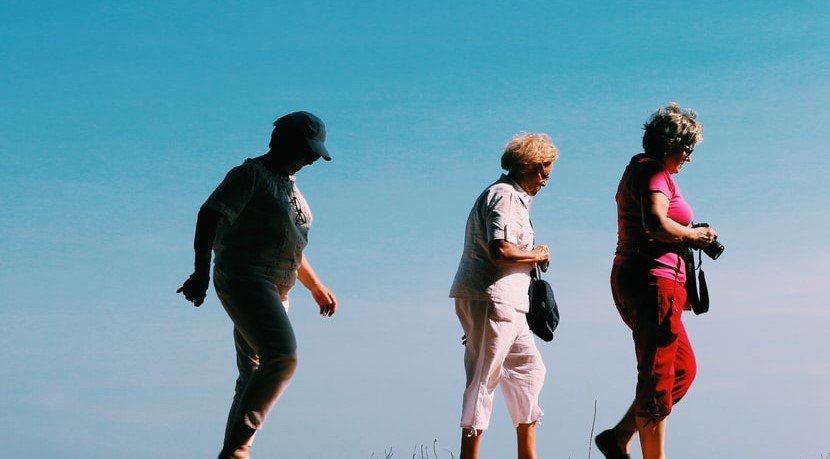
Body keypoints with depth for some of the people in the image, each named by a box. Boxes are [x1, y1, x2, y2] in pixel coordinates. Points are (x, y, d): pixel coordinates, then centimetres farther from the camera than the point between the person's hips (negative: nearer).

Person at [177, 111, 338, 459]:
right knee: (282, 357, -24)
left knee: (255, 377, 4)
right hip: (243, 280, -9)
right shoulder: (251, 175, -4)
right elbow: (210, 216, -15)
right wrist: (201, 273, -26)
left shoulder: (289, 186, 23)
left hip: (275, 292, 9)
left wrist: (317, 288, 37)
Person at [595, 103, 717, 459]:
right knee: (658, 377, -7)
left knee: (683, 367, 14)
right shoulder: (654, 172, -11)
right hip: (653, 280, -10)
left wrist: (688, 237, 13)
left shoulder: (637, 169, 20)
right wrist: (693, 235, -13)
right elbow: (656, 222, -29)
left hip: (630, 278, 10)